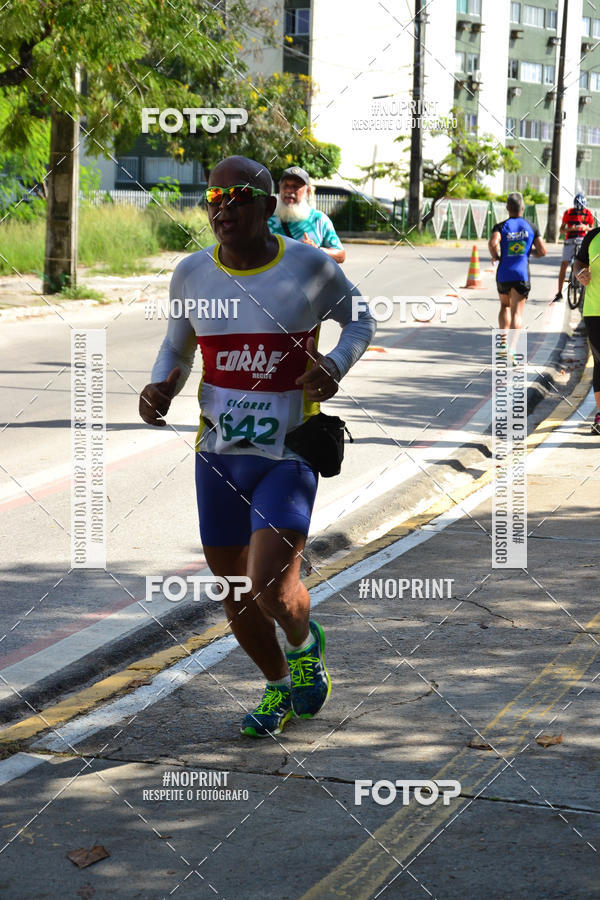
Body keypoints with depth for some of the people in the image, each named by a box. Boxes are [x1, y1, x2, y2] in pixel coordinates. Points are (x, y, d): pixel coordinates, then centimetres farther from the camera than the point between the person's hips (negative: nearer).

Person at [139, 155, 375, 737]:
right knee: (235, 598, 12)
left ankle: (305, 643, 19)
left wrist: (336, 365, -11)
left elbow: (359, 321, 9)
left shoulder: (310, 267, -9)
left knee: (271, 588, -17)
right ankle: (278, 686, 40)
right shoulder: (193, 274, -1)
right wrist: (160, 389, -5)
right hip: (218, 456, 4)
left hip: (289, 455, -4)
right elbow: (176, 349, 16)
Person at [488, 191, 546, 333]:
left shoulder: (500, 226, 0)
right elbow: (542, 251, 0)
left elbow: (492, 243, -19)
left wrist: (495, 256, 0)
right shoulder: (531, 227, 4)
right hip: (522, 274, -1)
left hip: (503, 274, 1)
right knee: (517, 312, -5)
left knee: (505, 307, 23)